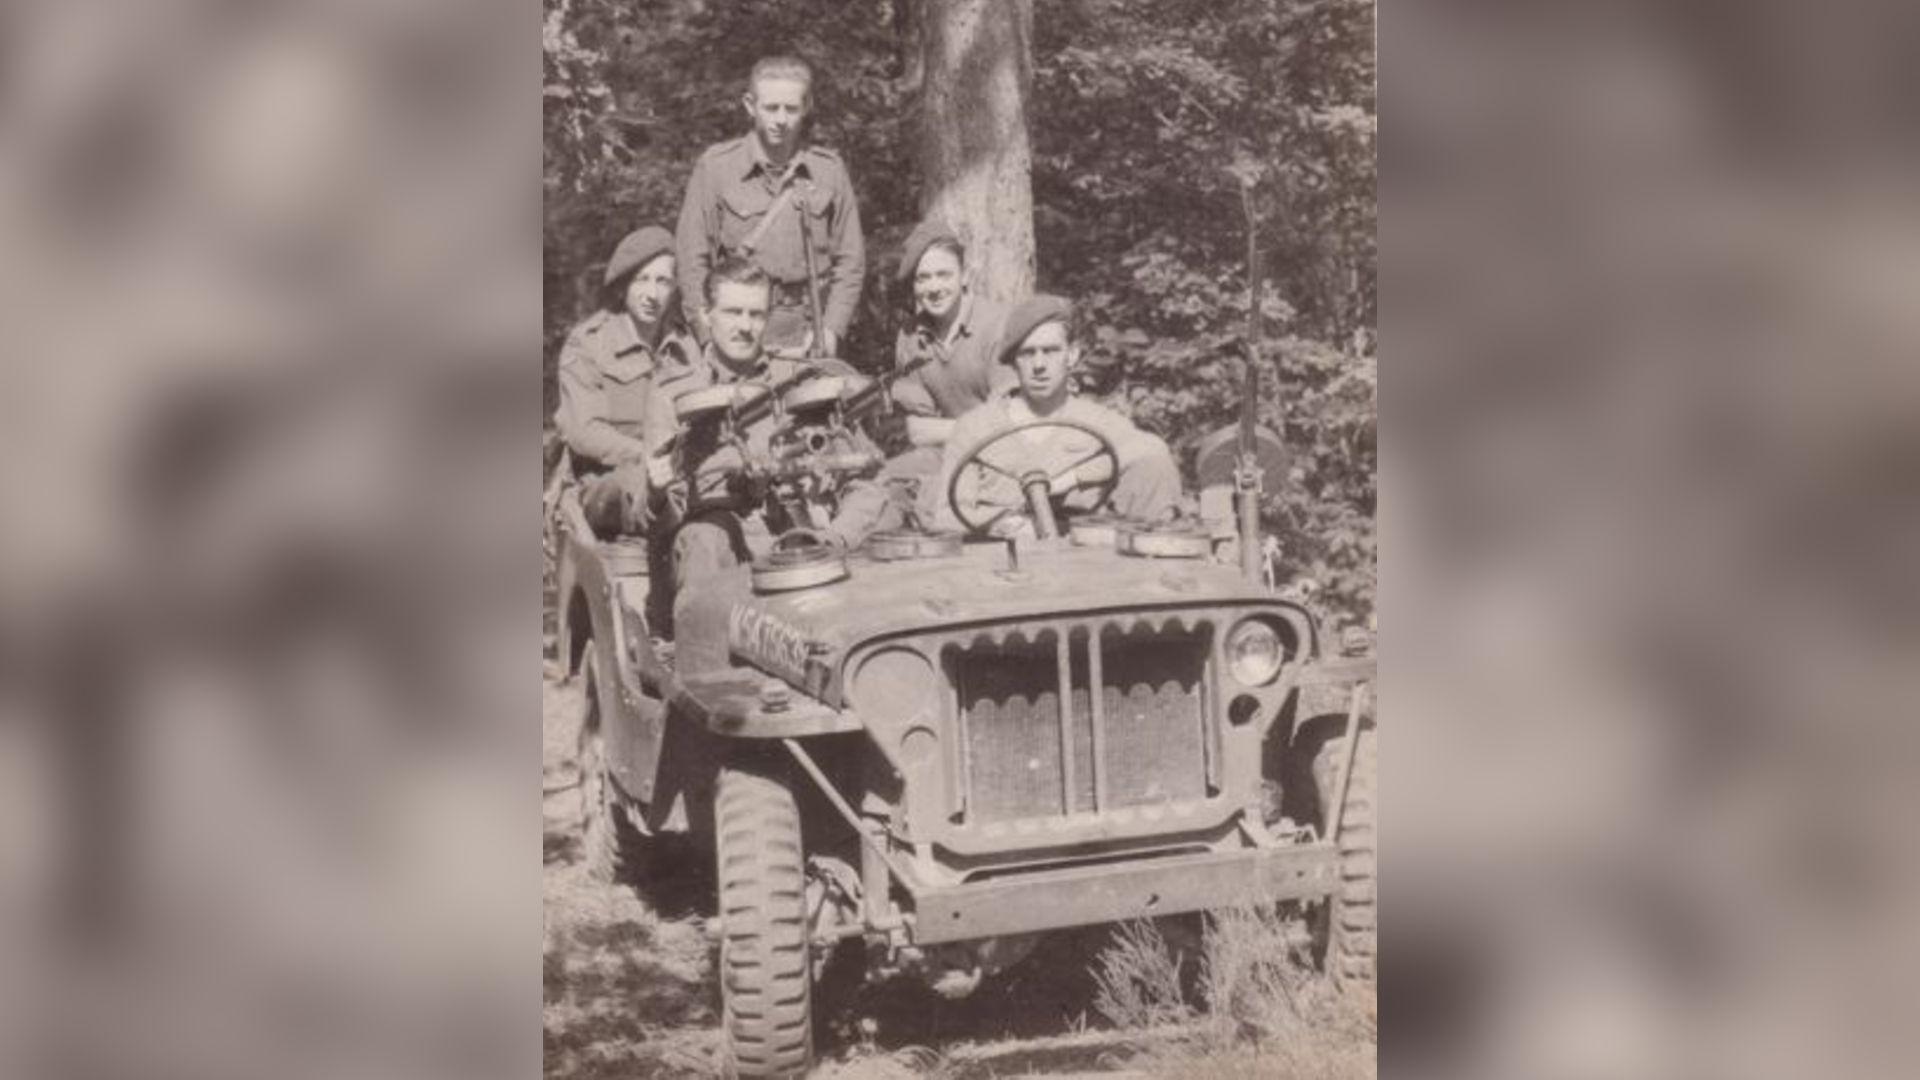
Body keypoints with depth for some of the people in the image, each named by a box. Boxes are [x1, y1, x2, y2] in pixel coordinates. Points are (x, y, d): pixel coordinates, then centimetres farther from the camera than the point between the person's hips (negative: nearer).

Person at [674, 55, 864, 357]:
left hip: (808, 335, 1)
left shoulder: (829, 169, 8)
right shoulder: (716, 166, 2)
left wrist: (831, 330, 1)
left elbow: (850, 259, 11)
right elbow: (692, 259, 2)